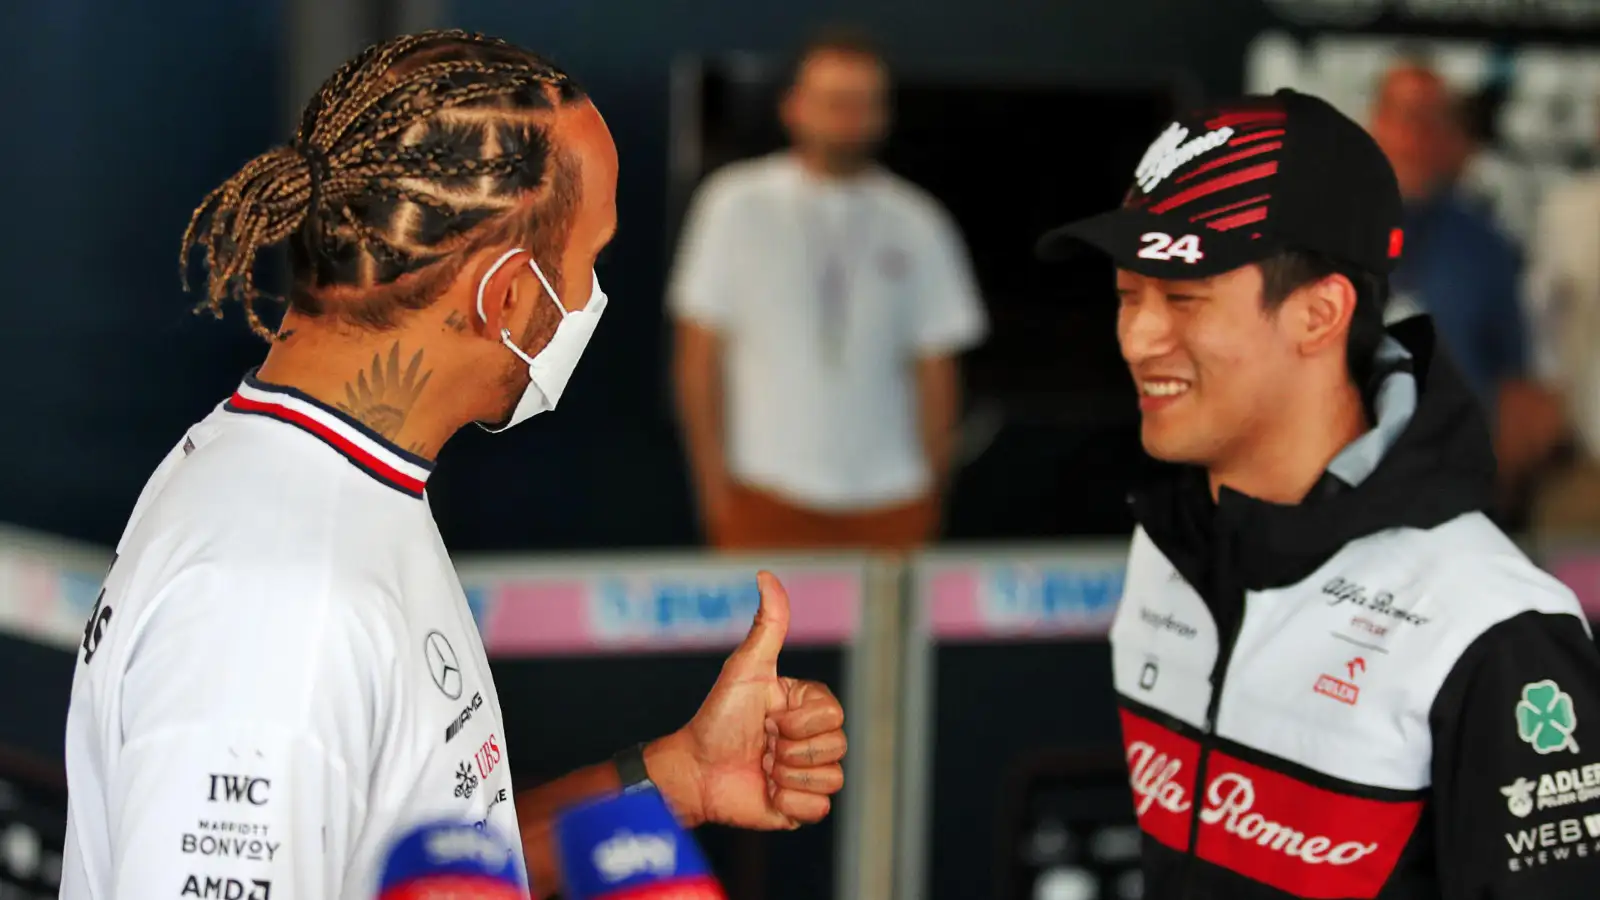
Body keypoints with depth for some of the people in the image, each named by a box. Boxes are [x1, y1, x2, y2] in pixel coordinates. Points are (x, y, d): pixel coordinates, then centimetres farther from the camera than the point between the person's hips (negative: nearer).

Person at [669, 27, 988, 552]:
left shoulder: (916, 224, 9)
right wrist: (714, 484, 0)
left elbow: (936, 366, 9)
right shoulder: (736, 205, 5)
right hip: (769, 499, -2)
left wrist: (933, 486, 2)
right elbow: (699, 356, 4)